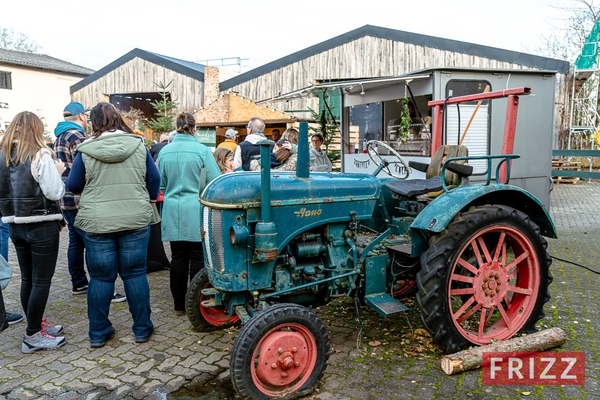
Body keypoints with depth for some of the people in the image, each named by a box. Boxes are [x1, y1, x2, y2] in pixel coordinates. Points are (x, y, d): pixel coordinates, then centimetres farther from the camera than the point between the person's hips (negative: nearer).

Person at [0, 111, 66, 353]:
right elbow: (55, 193, -18)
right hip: (42, 226, -7)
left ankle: (35, 324, 28)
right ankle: (33, 335, 9)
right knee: (41, 281, 2)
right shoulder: (40, 155, -14)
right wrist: (58, 172, -2)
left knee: (27, 279, 15)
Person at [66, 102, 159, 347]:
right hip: (135, 220, 1)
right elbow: (154, 178, 5)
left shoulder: (86, 150, -4)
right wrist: (149, 200, 21)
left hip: (96, 223, 0)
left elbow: (73, 186, 4)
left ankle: (98, 333, 22)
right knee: (135, 274, 10)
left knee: (100, 277, 11)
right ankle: (142, 329, 19)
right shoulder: (138, 145, -1)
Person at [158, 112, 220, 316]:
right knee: (198, 257, 6)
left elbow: (160, 184, 10)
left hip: (173, 212, 3)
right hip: (196, 212, -3)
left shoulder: (165, 152, 1)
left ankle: (179, 304, 20)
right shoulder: (202, 151, -9)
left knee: (178, 257, 11)